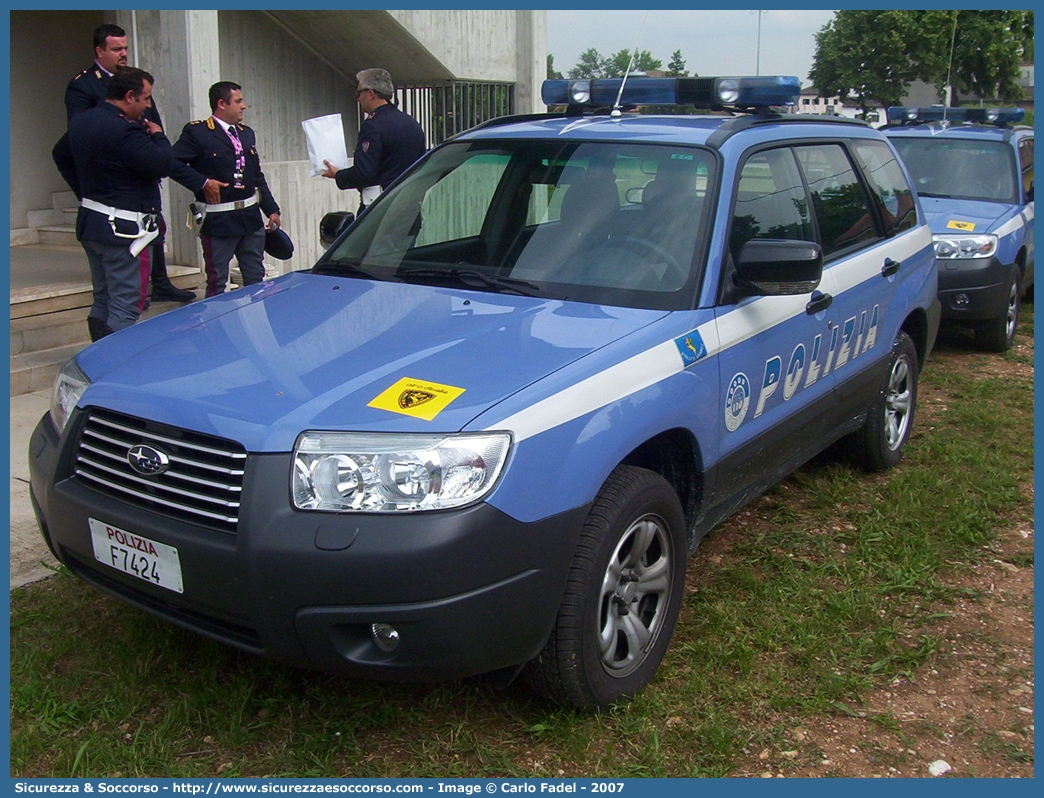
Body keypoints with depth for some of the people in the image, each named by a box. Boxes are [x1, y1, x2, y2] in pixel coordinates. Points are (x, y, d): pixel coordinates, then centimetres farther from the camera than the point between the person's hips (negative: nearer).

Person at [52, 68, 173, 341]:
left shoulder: (80, 122, 9)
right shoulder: (124, 130, -22)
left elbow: (60, 155, 24)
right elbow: (162, 165, -23)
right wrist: (159, 137, -5)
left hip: (89, 223, 10)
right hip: (122, 229, -9)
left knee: (103, 300, 19)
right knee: (126, 307, -4)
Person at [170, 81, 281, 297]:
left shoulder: (247, 133, 16)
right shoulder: (197, 132, -7)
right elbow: (173, 162, -15)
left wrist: (271, 210, 15)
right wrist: (203, 183, -20)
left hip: (251, 218, 7)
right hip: (218, 221, -6)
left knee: (256, 279, 13)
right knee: (217, 283, 2)